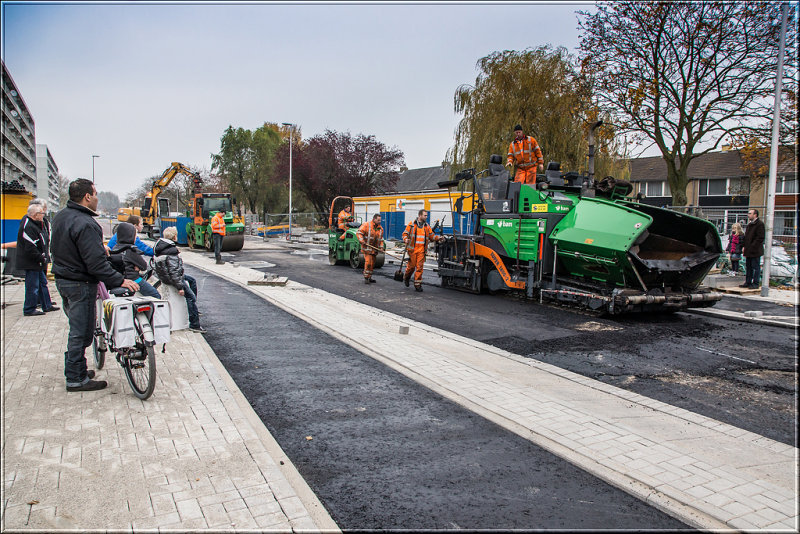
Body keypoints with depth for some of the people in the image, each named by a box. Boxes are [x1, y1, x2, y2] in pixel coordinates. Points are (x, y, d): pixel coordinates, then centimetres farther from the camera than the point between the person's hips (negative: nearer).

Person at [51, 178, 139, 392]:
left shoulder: (60, 216, 8)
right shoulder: (85, 224, -24)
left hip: (62, 278, 10)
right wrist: (120, 281, -23)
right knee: (81, 332, 0)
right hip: (80, 284, -10)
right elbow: (96, 264, -28)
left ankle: (75, 369, 32)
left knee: (77, 328, 21)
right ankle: (76, 379, 8)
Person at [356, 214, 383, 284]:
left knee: (372, 263, 10)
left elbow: (381, 239, 21)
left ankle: (369, 277, 20)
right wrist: (361, 240, -23)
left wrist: (381, 246, 7)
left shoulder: (380, 228, 12)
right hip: (367, 248, -6)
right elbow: (359, 233, -10)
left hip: (374, 249, 6)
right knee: (368, 262, -14)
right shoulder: (366, 225, -7)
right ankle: (366, 278, -7)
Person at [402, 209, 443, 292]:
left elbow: (431, 236, 16)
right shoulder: (412, 224, 2)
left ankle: (417, 284, 3)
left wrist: (438, 237, -2)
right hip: (413, 248, -3)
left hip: (421, 249, 3)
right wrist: (405, 239, -16)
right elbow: (405, 233, 4)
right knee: (412, 265, 2)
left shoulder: (427, 226, 13)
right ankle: (406, 278, 31)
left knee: (420, 266, -3)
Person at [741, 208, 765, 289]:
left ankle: (755, 284, 2)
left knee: (756, 267, -2)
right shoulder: (750, 224, 17)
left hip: (755, 251, -9)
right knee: (748, 267, 13)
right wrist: (745, 247, 14)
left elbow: (760, 238, -17)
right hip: (748, 251, 9)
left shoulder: (760, 224, -12)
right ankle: (748, 282, 20)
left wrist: (752, 246, -18)